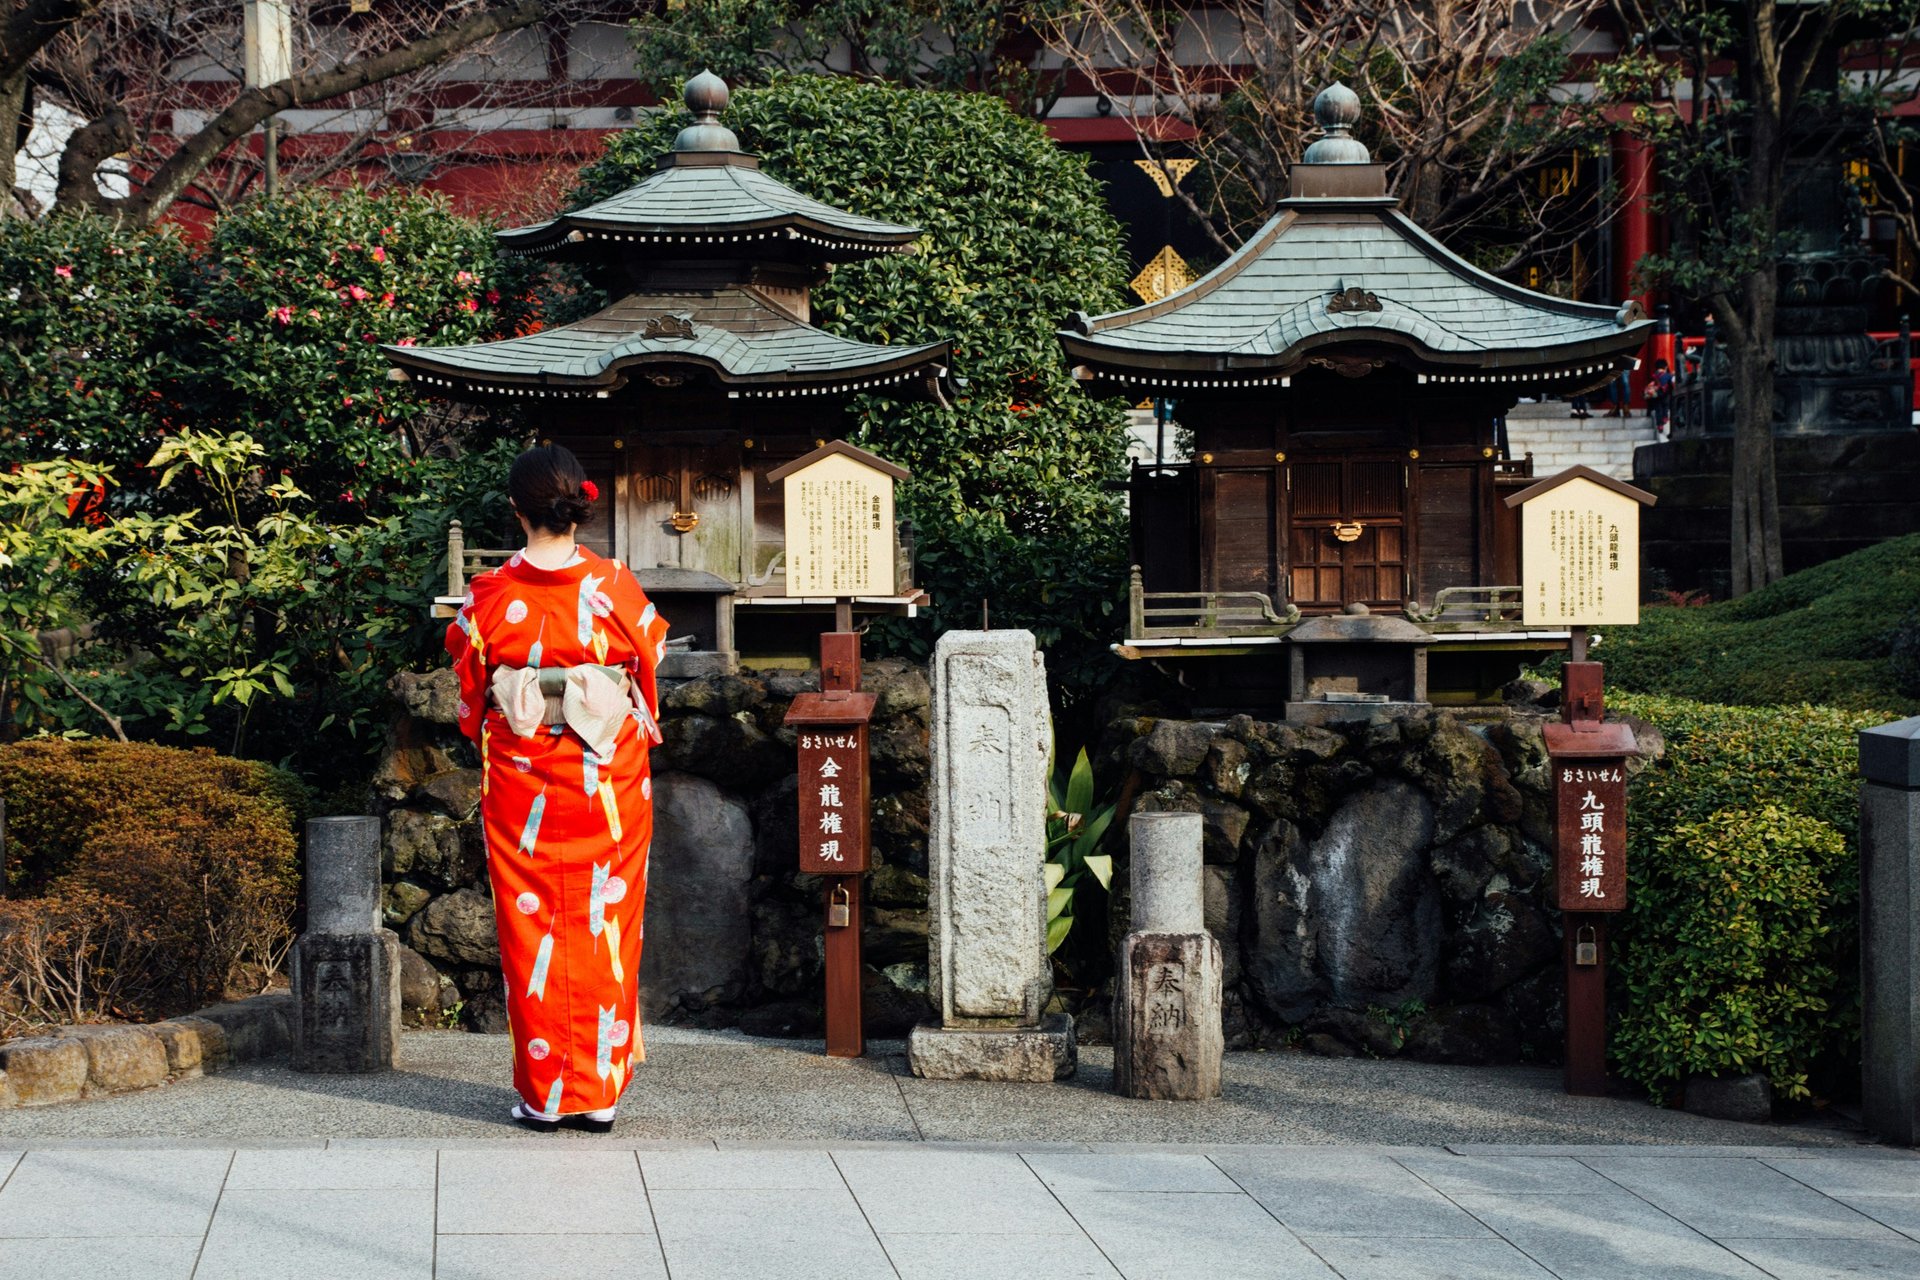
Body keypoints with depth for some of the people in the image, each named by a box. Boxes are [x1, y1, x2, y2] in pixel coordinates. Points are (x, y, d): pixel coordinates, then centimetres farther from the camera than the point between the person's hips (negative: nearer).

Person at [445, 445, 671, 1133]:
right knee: (603, 926, 7)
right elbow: (650, 671, 4)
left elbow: (469, 688, 5)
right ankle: (599, 1092, 10)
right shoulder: (618, 587, -7)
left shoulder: (489, 594, -7)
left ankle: (542, 1093, 9)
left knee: (529, 928, 7)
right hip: (607, 779, 0)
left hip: (520, 778, 0)